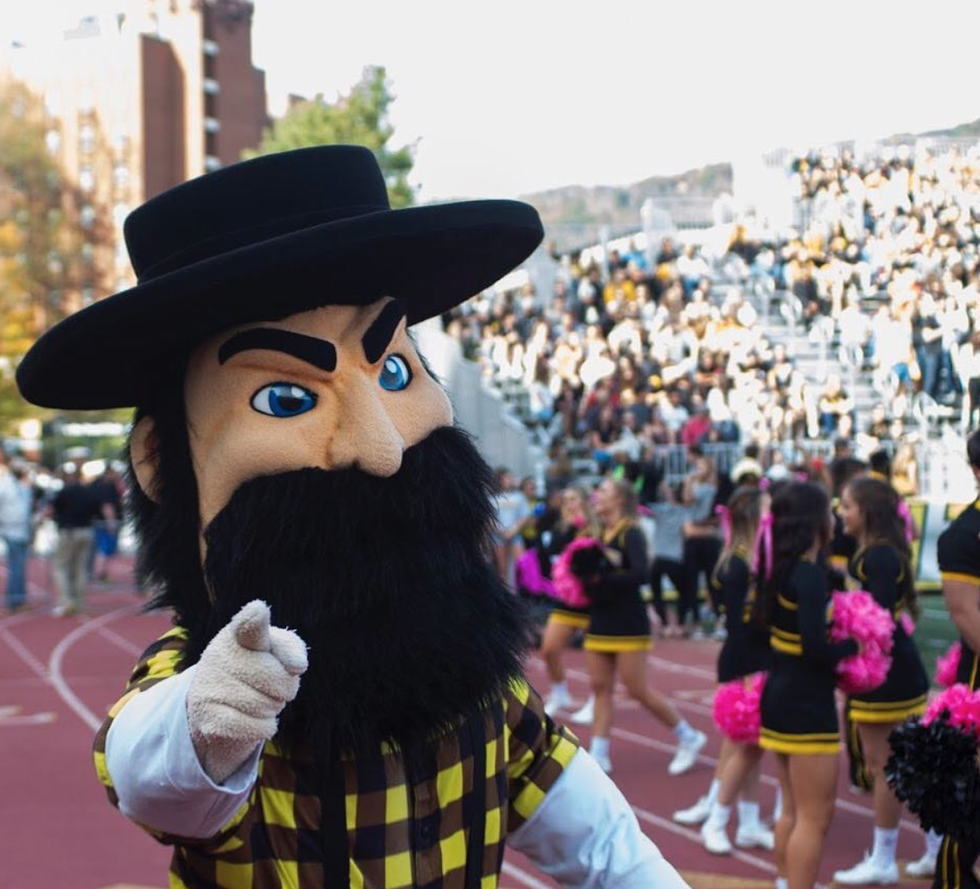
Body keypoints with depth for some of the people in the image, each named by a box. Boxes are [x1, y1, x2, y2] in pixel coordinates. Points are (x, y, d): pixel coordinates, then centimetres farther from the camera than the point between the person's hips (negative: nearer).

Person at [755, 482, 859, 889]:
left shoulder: (782, 569, 6)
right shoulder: (810, 575, -20)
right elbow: (814, 648, -27)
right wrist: (854, 645, -9)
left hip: (780, 697, 9)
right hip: (807, 705, -9)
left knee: (794, 810, 21)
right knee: (814, 817, -2)